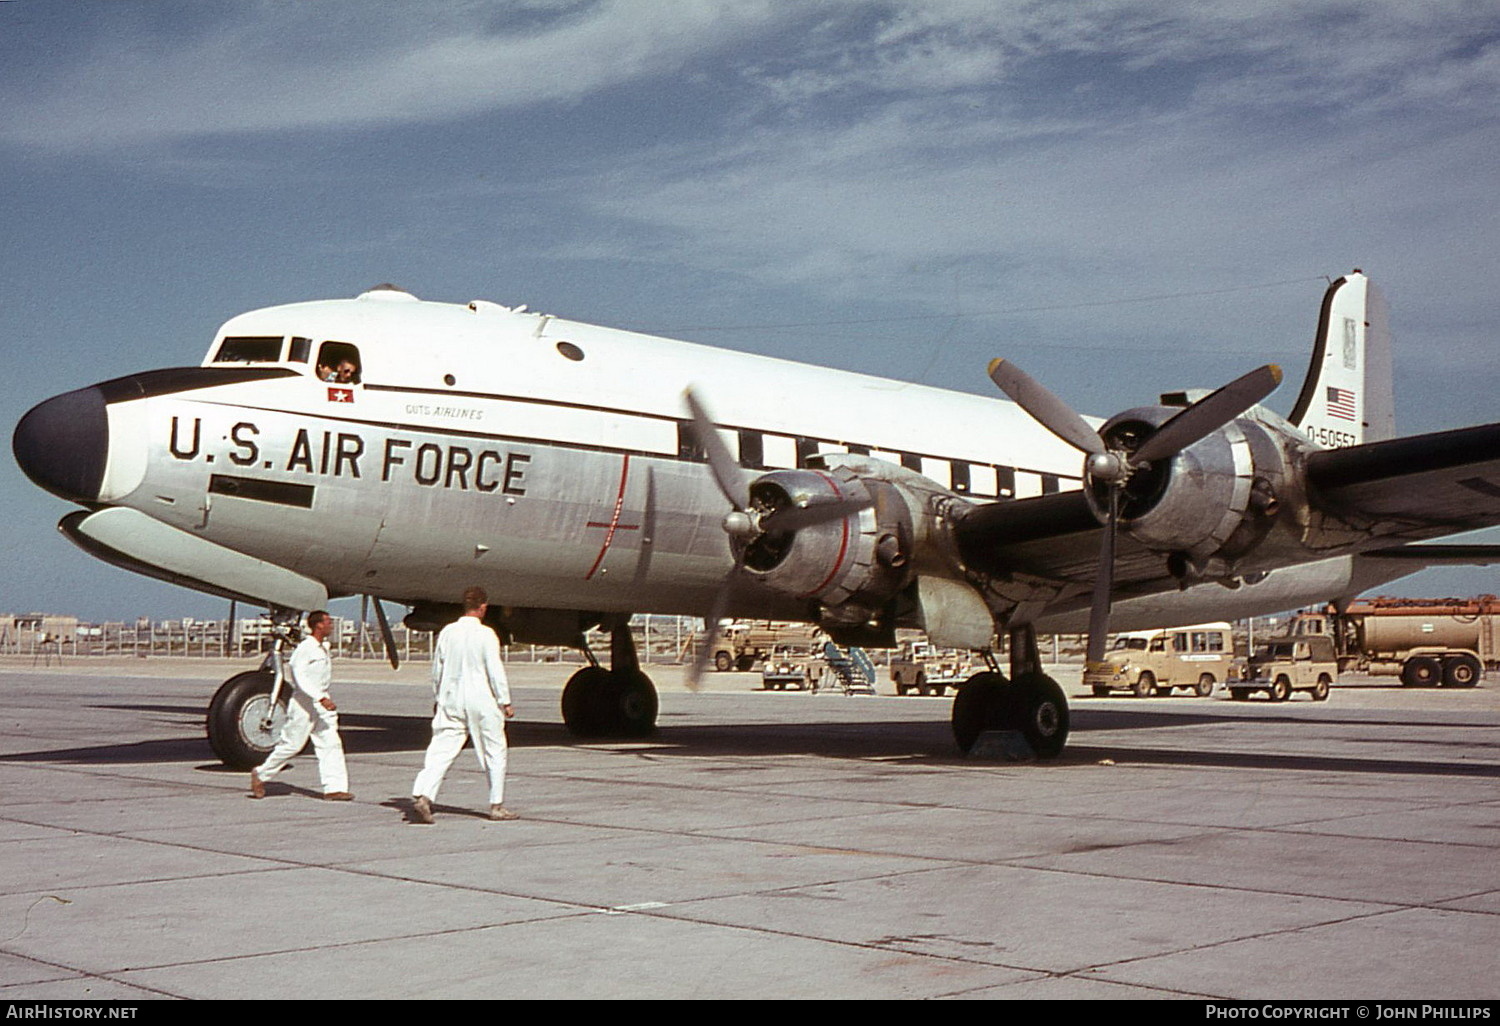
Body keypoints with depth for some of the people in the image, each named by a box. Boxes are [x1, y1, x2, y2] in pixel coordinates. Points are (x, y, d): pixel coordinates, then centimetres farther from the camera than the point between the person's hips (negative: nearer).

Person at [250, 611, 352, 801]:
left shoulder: (323, 647, 13)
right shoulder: (305, 648, -15)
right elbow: (300, 677, -23)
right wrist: (320, 698, -30)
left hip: (322, 702, 8)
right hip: (304, 702, -8)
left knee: (331, 743, -2)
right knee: (292, 744, 0)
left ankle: (334, 788, -5)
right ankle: (260, 774, 19)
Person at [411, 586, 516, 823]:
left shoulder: (447, 632, 5)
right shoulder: (485, 635, -10)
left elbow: (436, 669, 11)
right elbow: (495, 671, -11)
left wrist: (440, 698, 24)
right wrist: (505, 702, -2)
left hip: (451, 700, 4)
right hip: (481, 702, -4)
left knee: (440, 751, 1)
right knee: (495, 753, 10)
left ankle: (422, 795, -17)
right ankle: (497, 805, 14)